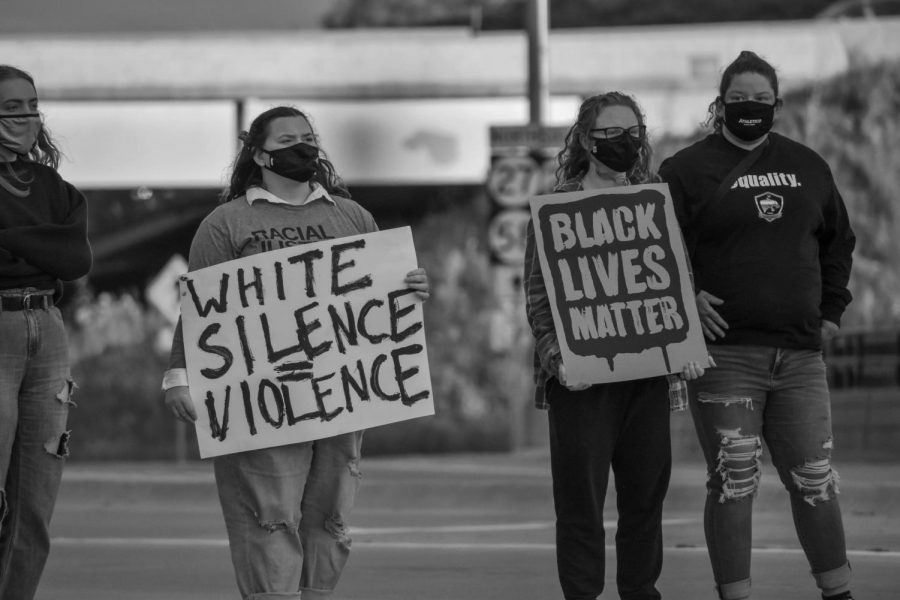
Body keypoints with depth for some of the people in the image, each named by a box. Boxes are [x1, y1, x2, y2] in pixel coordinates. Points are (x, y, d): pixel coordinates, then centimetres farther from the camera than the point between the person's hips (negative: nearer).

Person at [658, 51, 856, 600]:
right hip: (725, 354, -4)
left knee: (815, 482, 8)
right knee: (733, 483, -3)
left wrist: (832, 307, 16)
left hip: (800, 355, 4)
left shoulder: (807, 167, 14)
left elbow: (838, 240, 25)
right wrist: (686, 297, -15)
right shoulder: (687, 170, 0)